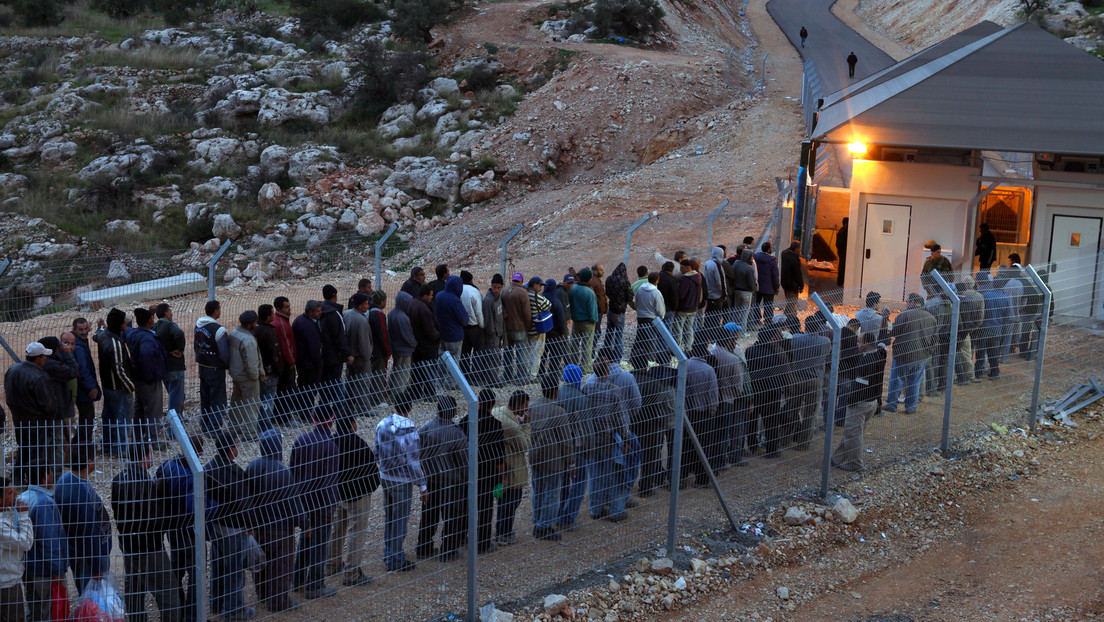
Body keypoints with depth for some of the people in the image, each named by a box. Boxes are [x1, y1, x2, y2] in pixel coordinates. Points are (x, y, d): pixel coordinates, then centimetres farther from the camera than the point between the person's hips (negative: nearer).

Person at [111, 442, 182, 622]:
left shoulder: (118, 480, 3)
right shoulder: (146, 483, -23)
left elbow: (116, 511, 12)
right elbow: (155, 518, -20)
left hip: (127, 544, 8)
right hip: (149, 546, -8)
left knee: (133, 588, 17)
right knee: (168, 588, 0)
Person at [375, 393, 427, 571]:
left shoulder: (382, 424, -4)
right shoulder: (409, 431, -23)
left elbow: (377, 451, 7)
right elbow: (413, 462, -20)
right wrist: (422, 485, -13)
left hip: (384, 476, 7)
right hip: (402, 480, -6)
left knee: (389, 516, 20)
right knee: (400, 520, 4)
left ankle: (388, 553, 33)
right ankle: (395, 560, 10)